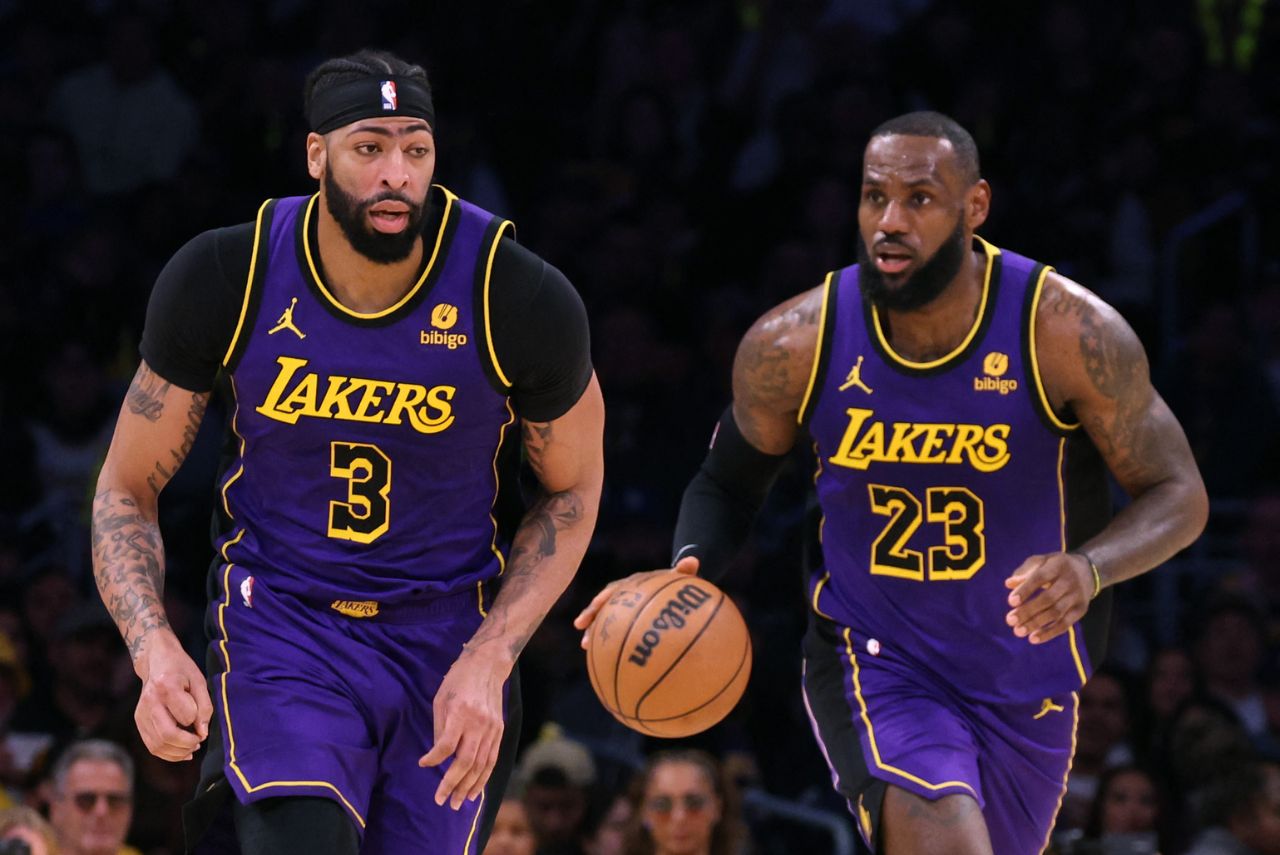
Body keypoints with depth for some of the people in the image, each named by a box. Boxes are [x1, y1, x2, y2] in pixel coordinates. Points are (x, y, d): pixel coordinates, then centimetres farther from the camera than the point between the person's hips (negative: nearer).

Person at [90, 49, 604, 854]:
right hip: (279, 625, -1)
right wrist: (154, 650, -18)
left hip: (448, 634, 1)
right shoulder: (223, 279, -12)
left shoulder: (522, 300, -14)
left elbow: (572, 491, 3)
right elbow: (128, 488, -1)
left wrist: (489, 661, -10)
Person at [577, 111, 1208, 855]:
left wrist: (1089, 570, -31)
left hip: (1024, 682, 2)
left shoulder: (1069, 333, -18)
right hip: (870, 660, -2)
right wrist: (689, 574, -16)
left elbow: (1180, 496, -10)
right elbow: (730, 481, 6)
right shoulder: (795, 346, -13)